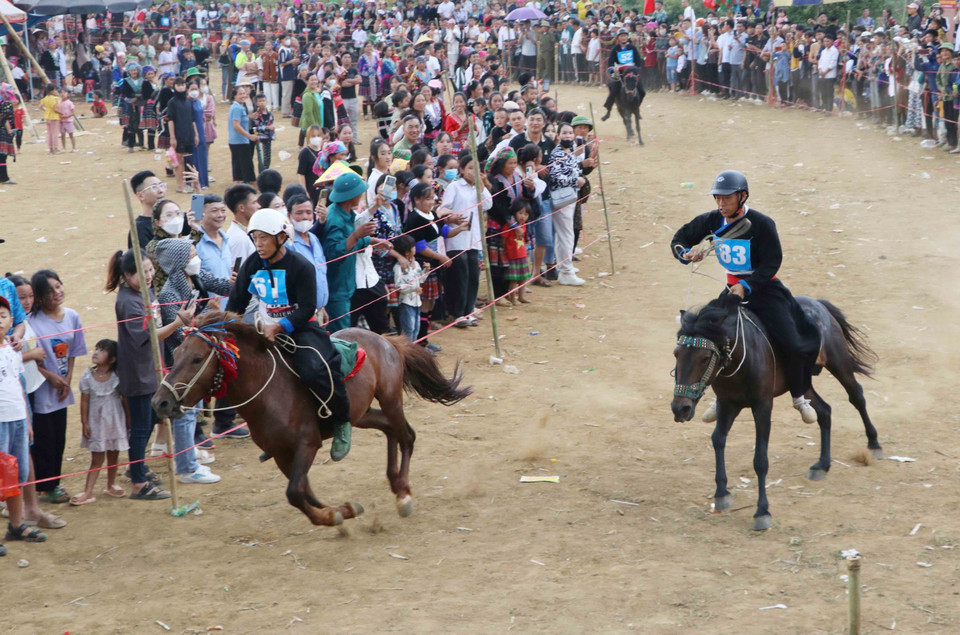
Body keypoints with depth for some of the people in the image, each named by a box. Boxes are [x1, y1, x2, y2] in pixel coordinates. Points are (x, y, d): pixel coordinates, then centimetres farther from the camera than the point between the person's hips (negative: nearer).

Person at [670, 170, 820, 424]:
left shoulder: (761, 224, -18)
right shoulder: (712, 221, -4)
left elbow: (772, 263, -17)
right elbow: (680, 238, 8)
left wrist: (746, 286, -28)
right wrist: (686, 253, -16)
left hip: (764, 289, -5)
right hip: (733, 288, 5)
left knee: (792, 344, -15)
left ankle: (799, 398, 9)